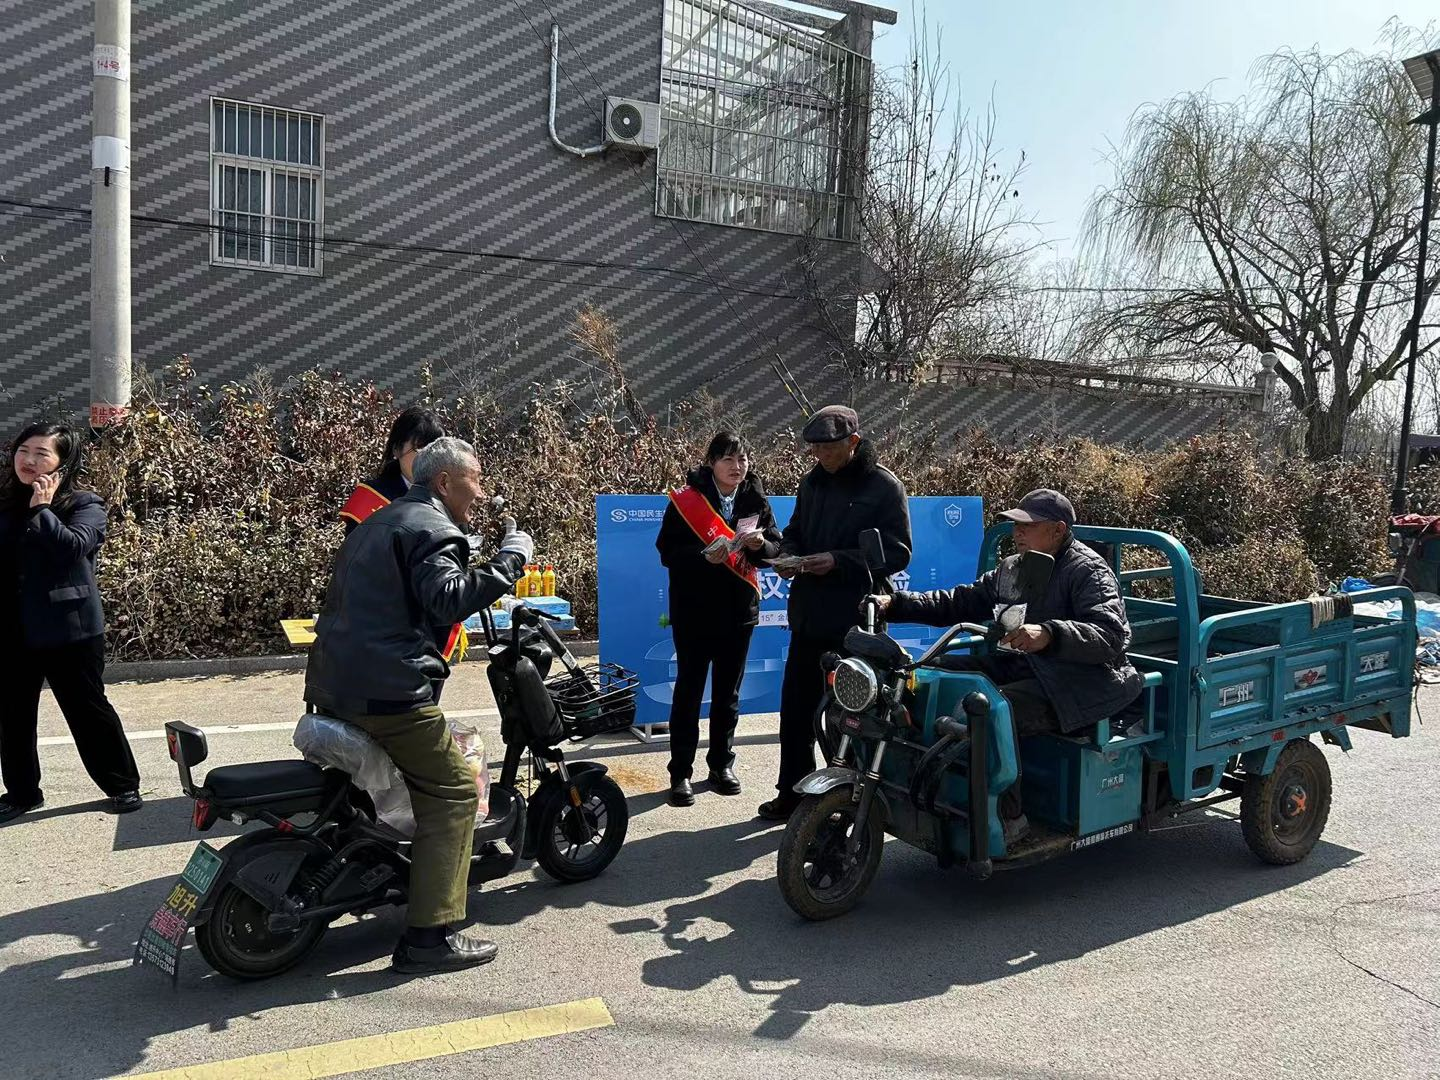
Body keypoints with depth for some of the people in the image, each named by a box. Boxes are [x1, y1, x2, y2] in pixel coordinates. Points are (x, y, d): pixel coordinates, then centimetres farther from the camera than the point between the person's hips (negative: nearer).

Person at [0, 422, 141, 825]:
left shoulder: (84, 505, -5)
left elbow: (73, 546, -24)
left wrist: (42, 509, -18)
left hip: (68, 628, -5)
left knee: (87, 709, 4)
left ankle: (122, 785, 18)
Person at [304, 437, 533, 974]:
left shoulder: (381, 521, 22)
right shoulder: (431, 528, -10)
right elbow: (446, 598, -27)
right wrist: (509, 560, -20)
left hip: (334, 684, 10)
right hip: (386, 689, -10)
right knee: (453, 791, -6)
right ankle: (430, 936, -7)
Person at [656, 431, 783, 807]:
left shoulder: (756, 500, 4)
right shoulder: (687, 499, -8)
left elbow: (776, 547, 5)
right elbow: (668, 551, -11)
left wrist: (760, 544, -17)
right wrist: (704, 557, -27)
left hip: (739, 608, 4)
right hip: (694, 608, -4)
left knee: (728, 691, 13)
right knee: (689, 690, 2)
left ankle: (721, 763, 27)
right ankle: (680, 773, 9)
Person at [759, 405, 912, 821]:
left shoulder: (885, 487, -8)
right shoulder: (812, 483, 12)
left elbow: (897, 553, -12)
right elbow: (794, 532, 22)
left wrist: (838, 561, -22)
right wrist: (787, 555, -1)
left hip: (857, 619, -6)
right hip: (809, 615, 6)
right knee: (796, 706, 10)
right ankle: (793, 791, 23)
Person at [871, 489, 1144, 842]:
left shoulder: (1088, 571, -8)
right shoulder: (1012, 569, 17)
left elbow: (1112, 635, -22)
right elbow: (960, 603, 19)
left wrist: (1049, 634, -40)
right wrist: (896, 604, 6)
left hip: (1077, 679, -9)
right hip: (1019, 666, 9)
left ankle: (1007, 817, -17)